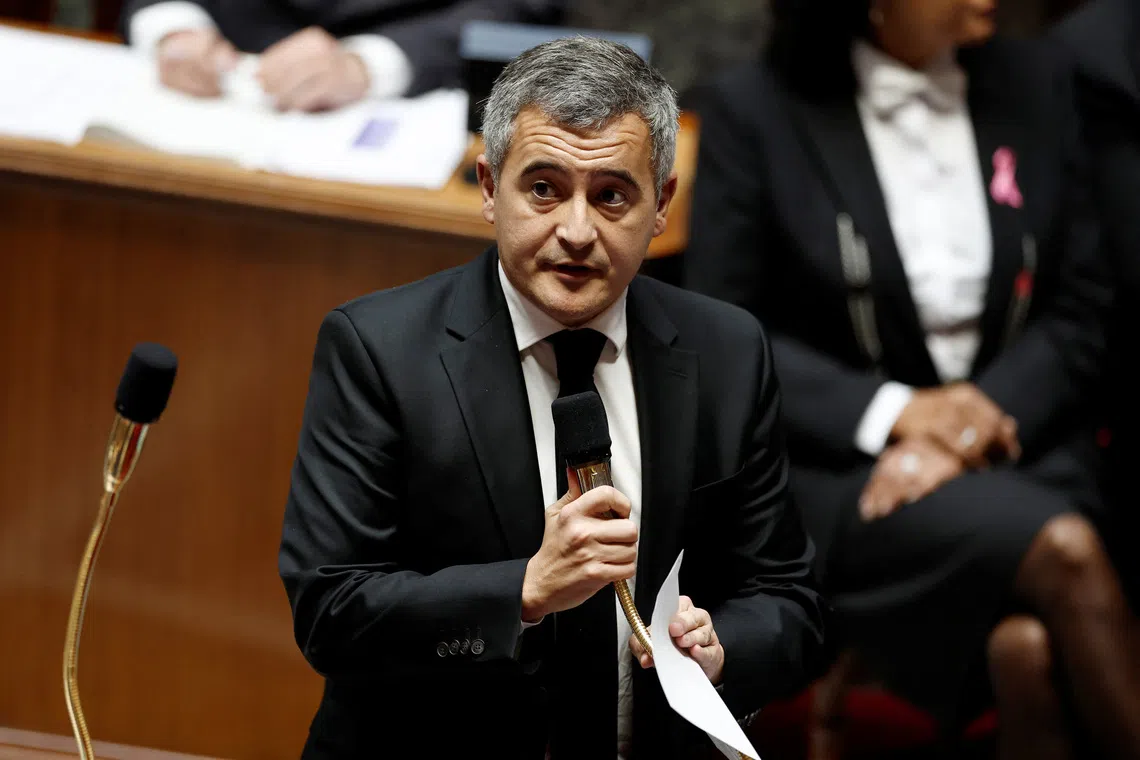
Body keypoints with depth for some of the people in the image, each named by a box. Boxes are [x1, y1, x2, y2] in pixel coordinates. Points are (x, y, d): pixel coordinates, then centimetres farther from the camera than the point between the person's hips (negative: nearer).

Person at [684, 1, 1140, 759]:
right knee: (1066, 553, -32)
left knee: (1029, 649, -32)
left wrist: (966, 430, -11)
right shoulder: (759, 109, -3)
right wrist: (893, 412, -16)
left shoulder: (1036, 83, 6)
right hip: (838, 461, -2)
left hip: (1018, 435, 2)